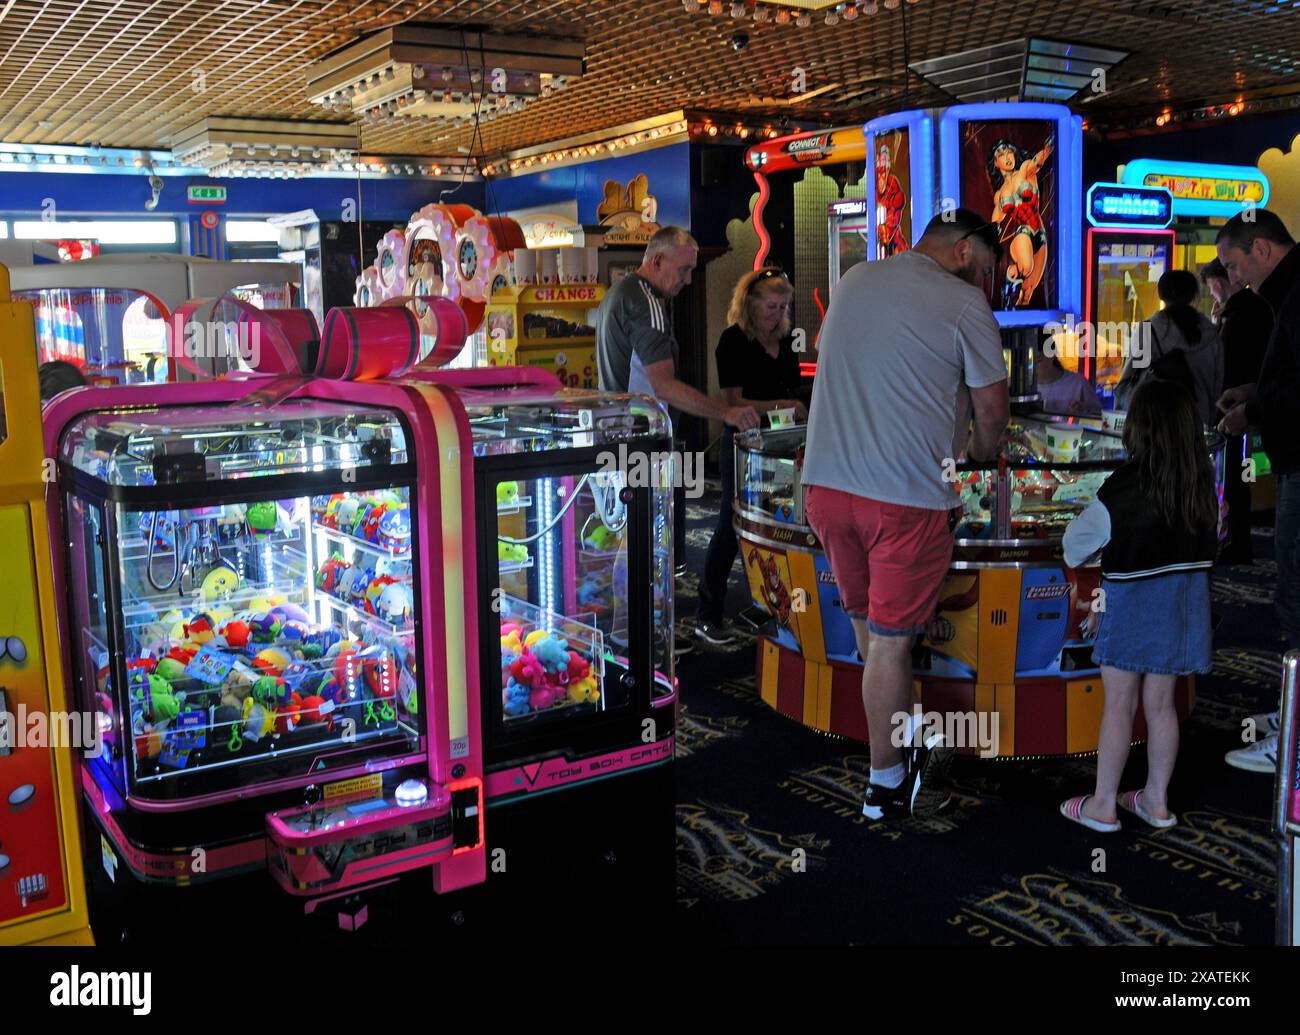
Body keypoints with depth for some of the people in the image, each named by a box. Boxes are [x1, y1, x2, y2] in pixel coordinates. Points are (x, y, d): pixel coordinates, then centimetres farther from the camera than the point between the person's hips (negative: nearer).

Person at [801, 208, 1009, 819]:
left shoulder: (852, 281, 14)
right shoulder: (963, 303, -5)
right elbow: (991, 408, -1)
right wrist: (982, 454, 21)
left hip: (826, 484, 6)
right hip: (905, 497, -6)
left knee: (868, 624, 19)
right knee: (891, 639, 5)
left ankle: (900, 740, 36)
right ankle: (887, 782, 20)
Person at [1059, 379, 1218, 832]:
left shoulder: (1126, 485, -17)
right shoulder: (1202, 481, -4)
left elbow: (1080, 541, -6)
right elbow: (1211, 540, 9)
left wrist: (1074, 551, 16)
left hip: (1132, 600, -5)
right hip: (1184, 601, 5)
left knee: (1119, 705, 4)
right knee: (1161, 704, 14)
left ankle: (1103, 804, 12)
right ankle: (1157, 800, 25)